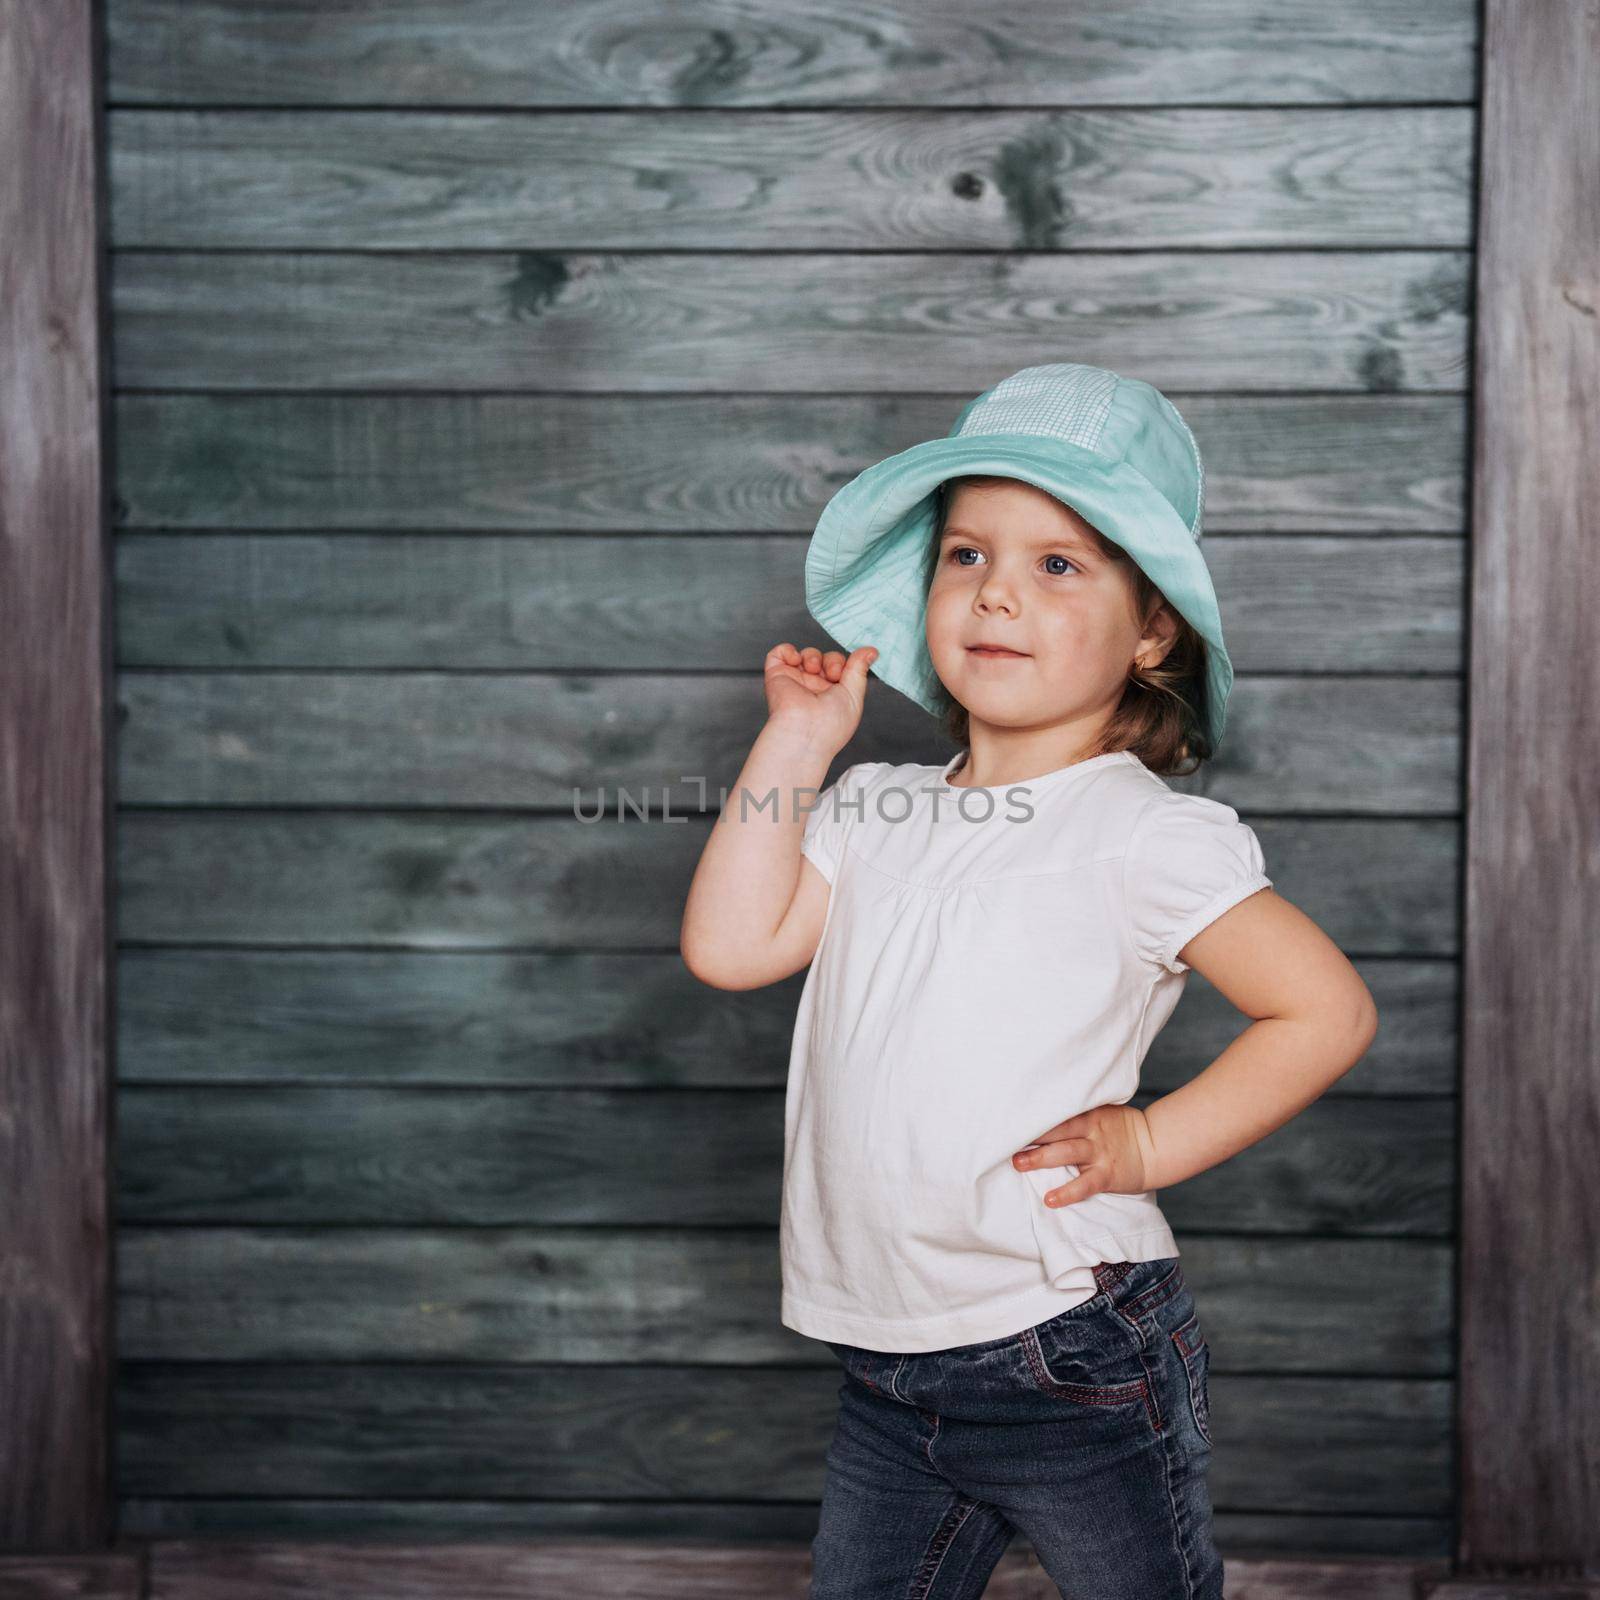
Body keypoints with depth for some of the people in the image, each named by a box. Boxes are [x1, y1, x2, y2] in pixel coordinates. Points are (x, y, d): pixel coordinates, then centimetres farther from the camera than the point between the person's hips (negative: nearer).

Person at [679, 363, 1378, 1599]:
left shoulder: (1147, 834, -11)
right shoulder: (877, 810, 7)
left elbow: (1328, 1010, -11)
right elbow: (730, 945, -3)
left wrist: (1145, 1145, -13)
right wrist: (796, 746, -1)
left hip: (1073, 1367, -5)